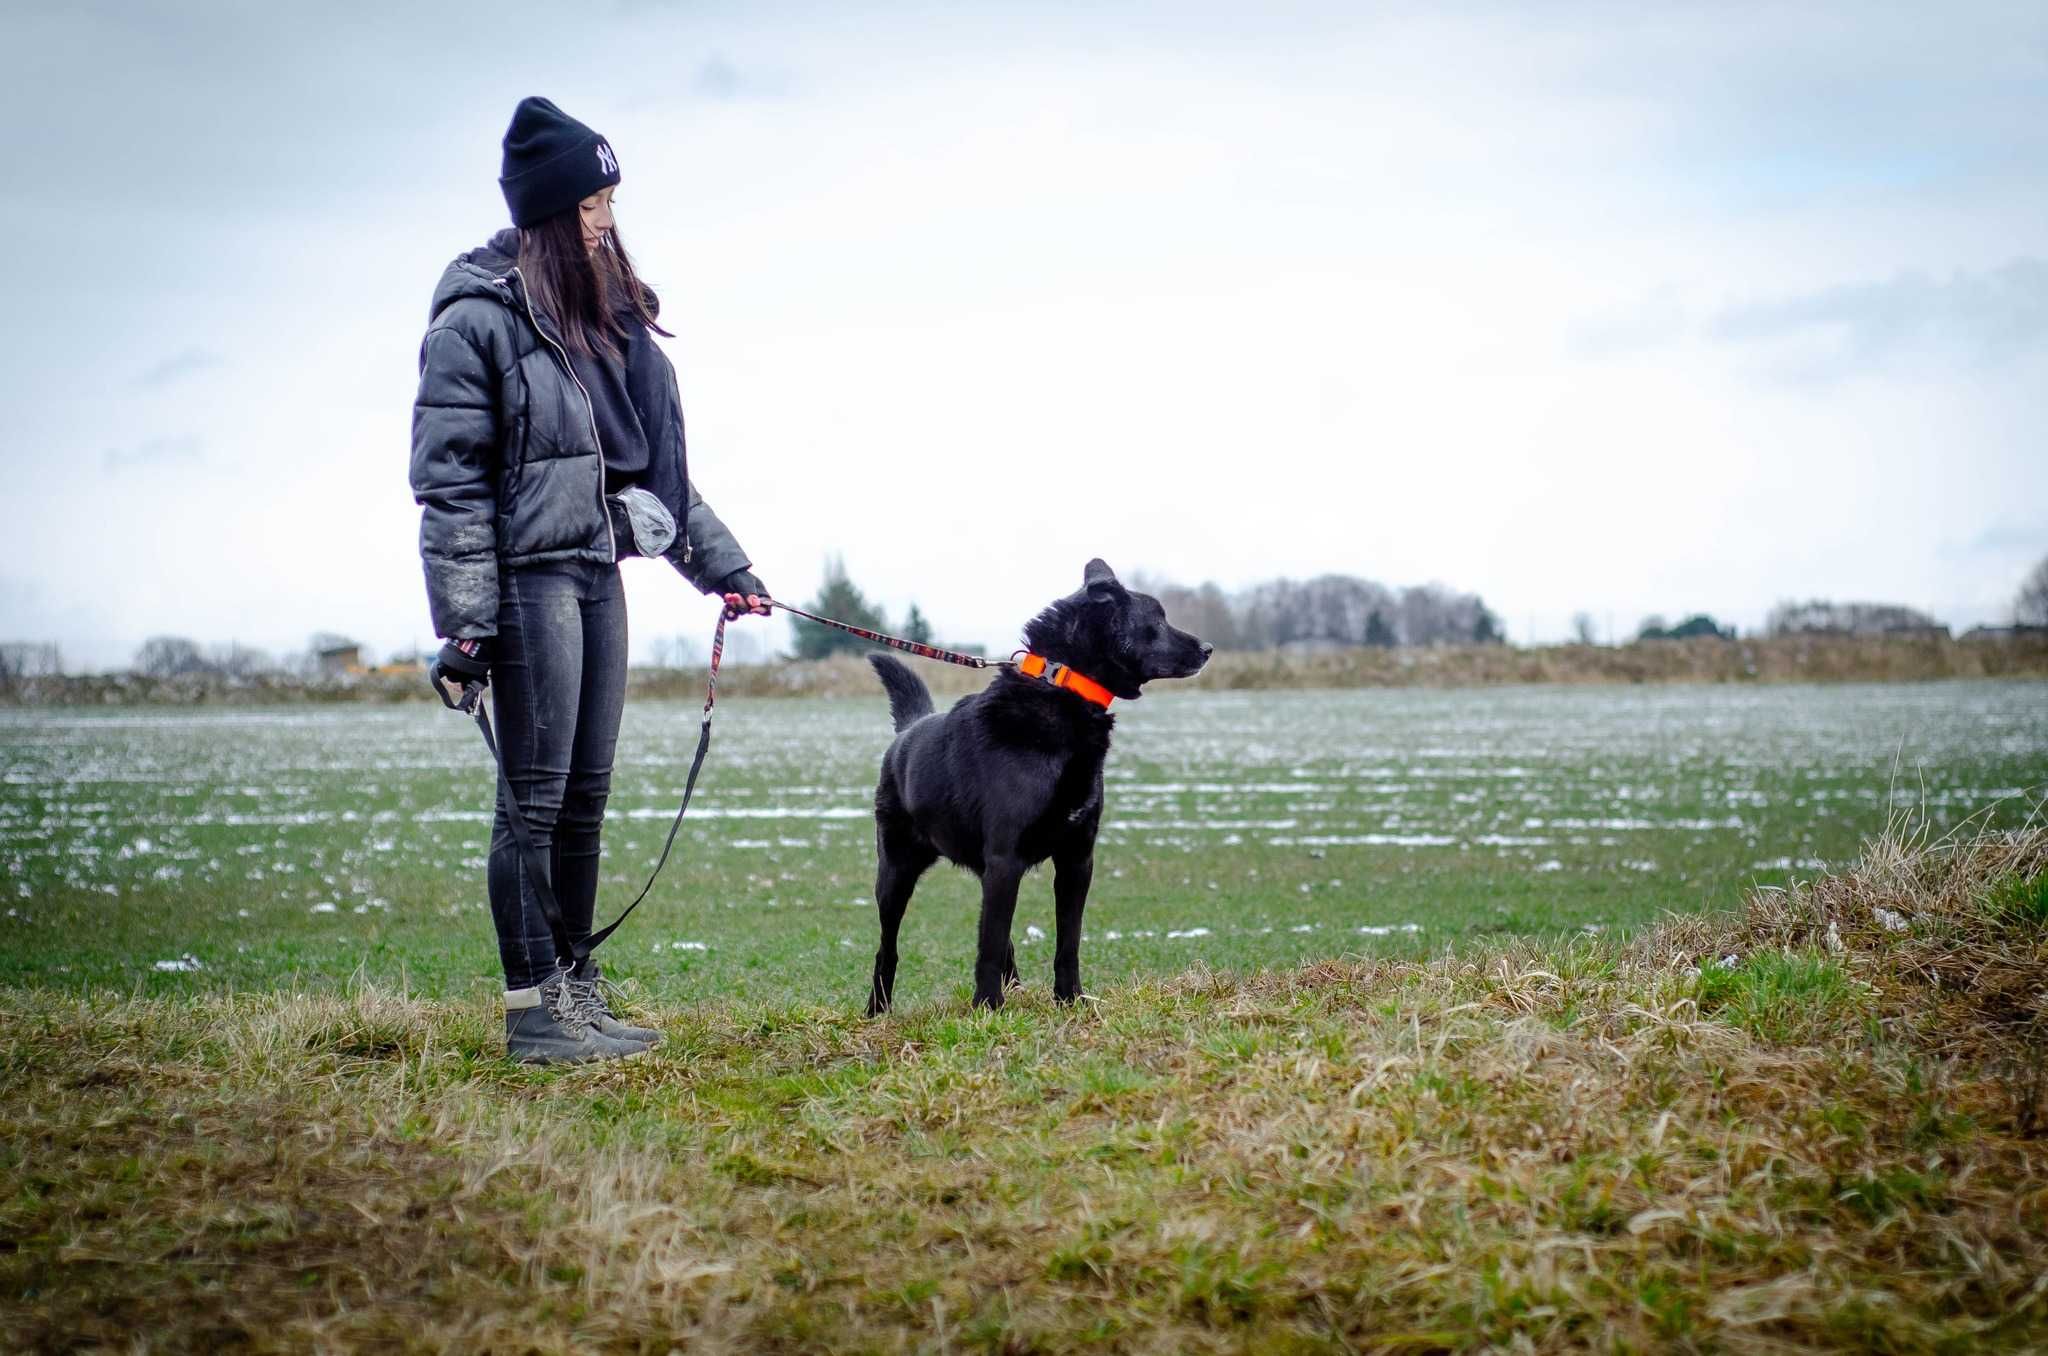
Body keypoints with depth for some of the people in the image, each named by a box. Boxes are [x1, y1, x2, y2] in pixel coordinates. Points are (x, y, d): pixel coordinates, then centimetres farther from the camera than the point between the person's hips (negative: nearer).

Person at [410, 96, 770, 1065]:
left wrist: (720, 565, 25)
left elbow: (656, 461, 23)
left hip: (598, 575, 8)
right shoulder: (477, 318, -8)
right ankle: (532, 1011, 0)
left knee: (586, 796, 10)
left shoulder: (606, 313, 16)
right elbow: (449, 482, -11)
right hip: (529, 578, -8)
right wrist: (464, 621, -17)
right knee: (536, 796, -5)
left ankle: (577, 993, 18)